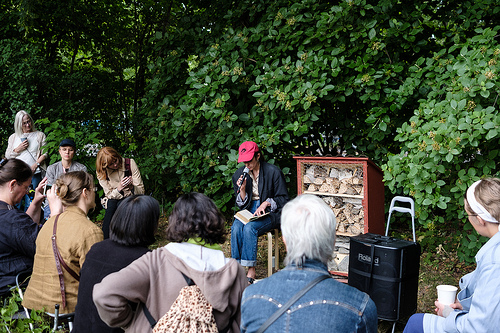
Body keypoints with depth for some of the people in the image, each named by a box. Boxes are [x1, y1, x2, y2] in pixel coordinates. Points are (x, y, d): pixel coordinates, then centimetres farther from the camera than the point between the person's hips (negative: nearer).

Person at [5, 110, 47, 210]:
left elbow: (44, 153, 3)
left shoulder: (40, 135, 10)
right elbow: (7, 155, 15)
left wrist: (36, 165, -13)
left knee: (30, 203, -5)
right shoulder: (13, 137, 16)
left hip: (34, 174, -2)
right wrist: (18, 149, -2)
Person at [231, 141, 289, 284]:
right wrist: (242, 189, -11)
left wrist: (266, 203, -18)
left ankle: (251, 270, -26)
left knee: (249, 228, -33)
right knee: (236, 228, -29)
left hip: (269, 213, -4)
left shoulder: (273, 172, -7)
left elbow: (283, 200, -2)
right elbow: (241, 205, 8)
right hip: (248, 211, 4)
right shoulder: (239, 174, 5)